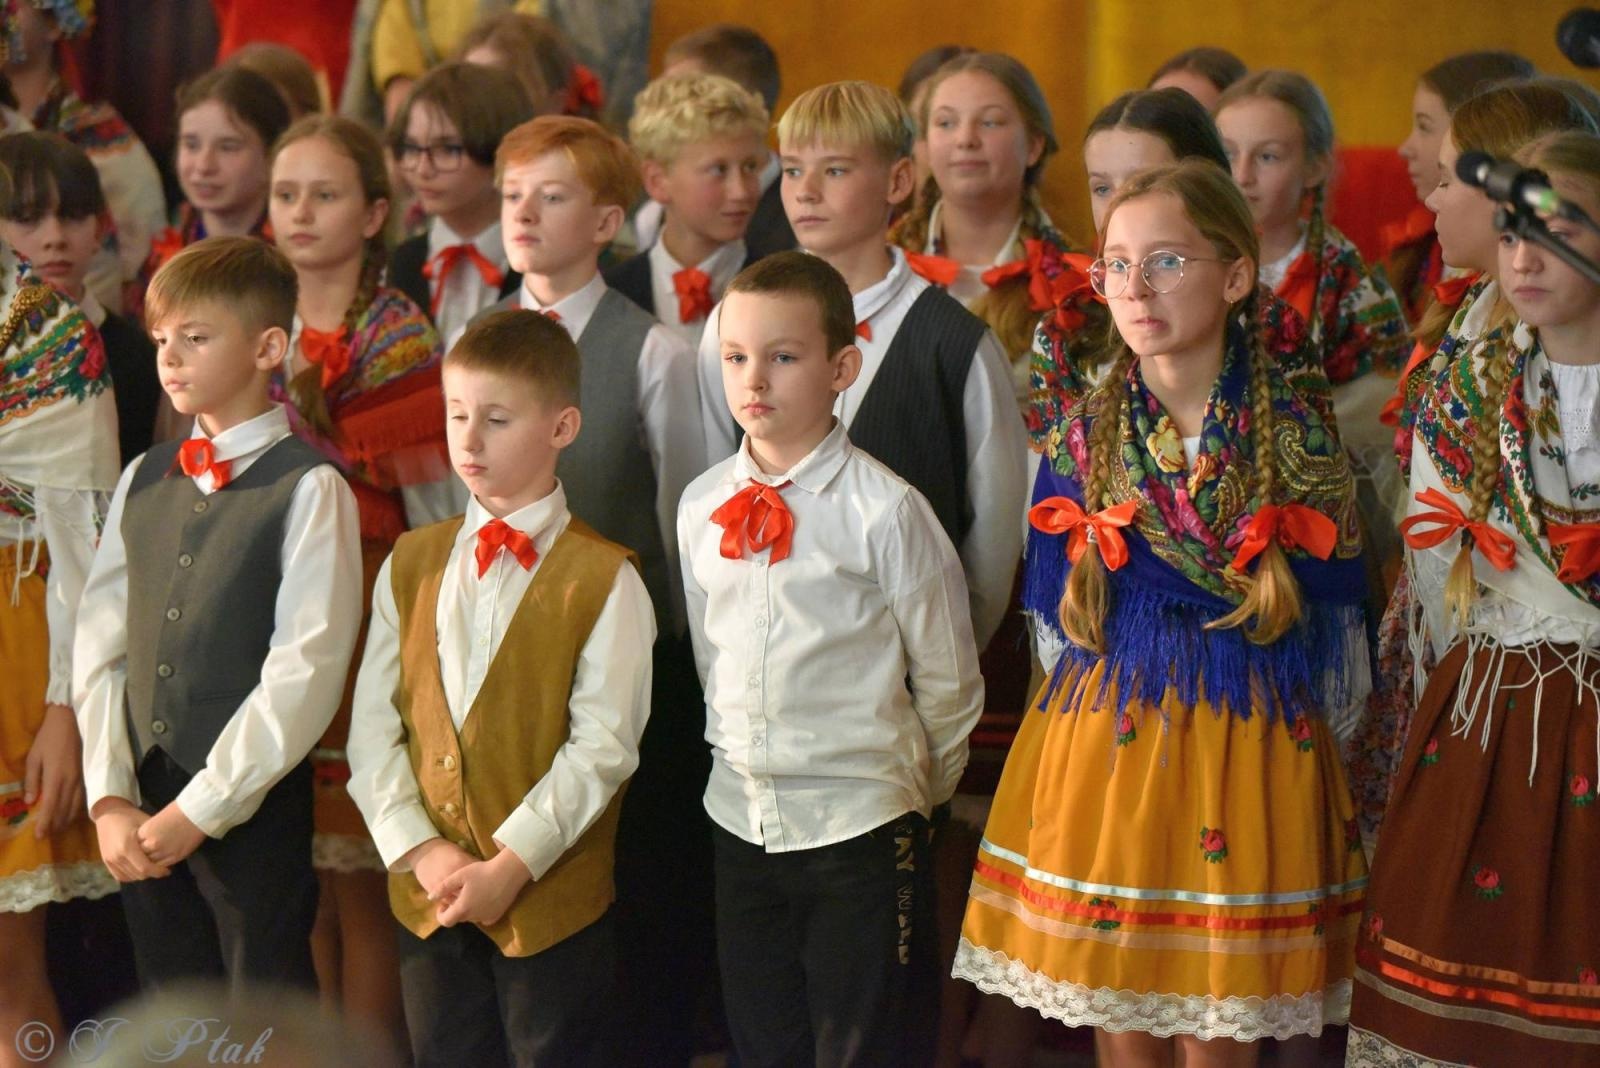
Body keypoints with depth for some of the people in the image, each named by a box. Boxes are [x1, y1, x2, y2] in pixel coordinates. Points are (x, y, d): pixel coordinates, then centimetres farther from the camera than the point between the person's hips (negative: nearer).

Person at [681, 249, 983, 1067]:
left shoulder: (883, 509, -12)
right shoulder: (700, 507, 3)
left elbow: (947, 678, -4)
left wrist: (921, 785, 6)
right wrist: (743, 754, 14)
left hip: (861, 825, -5)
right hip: (741, 817, 5)